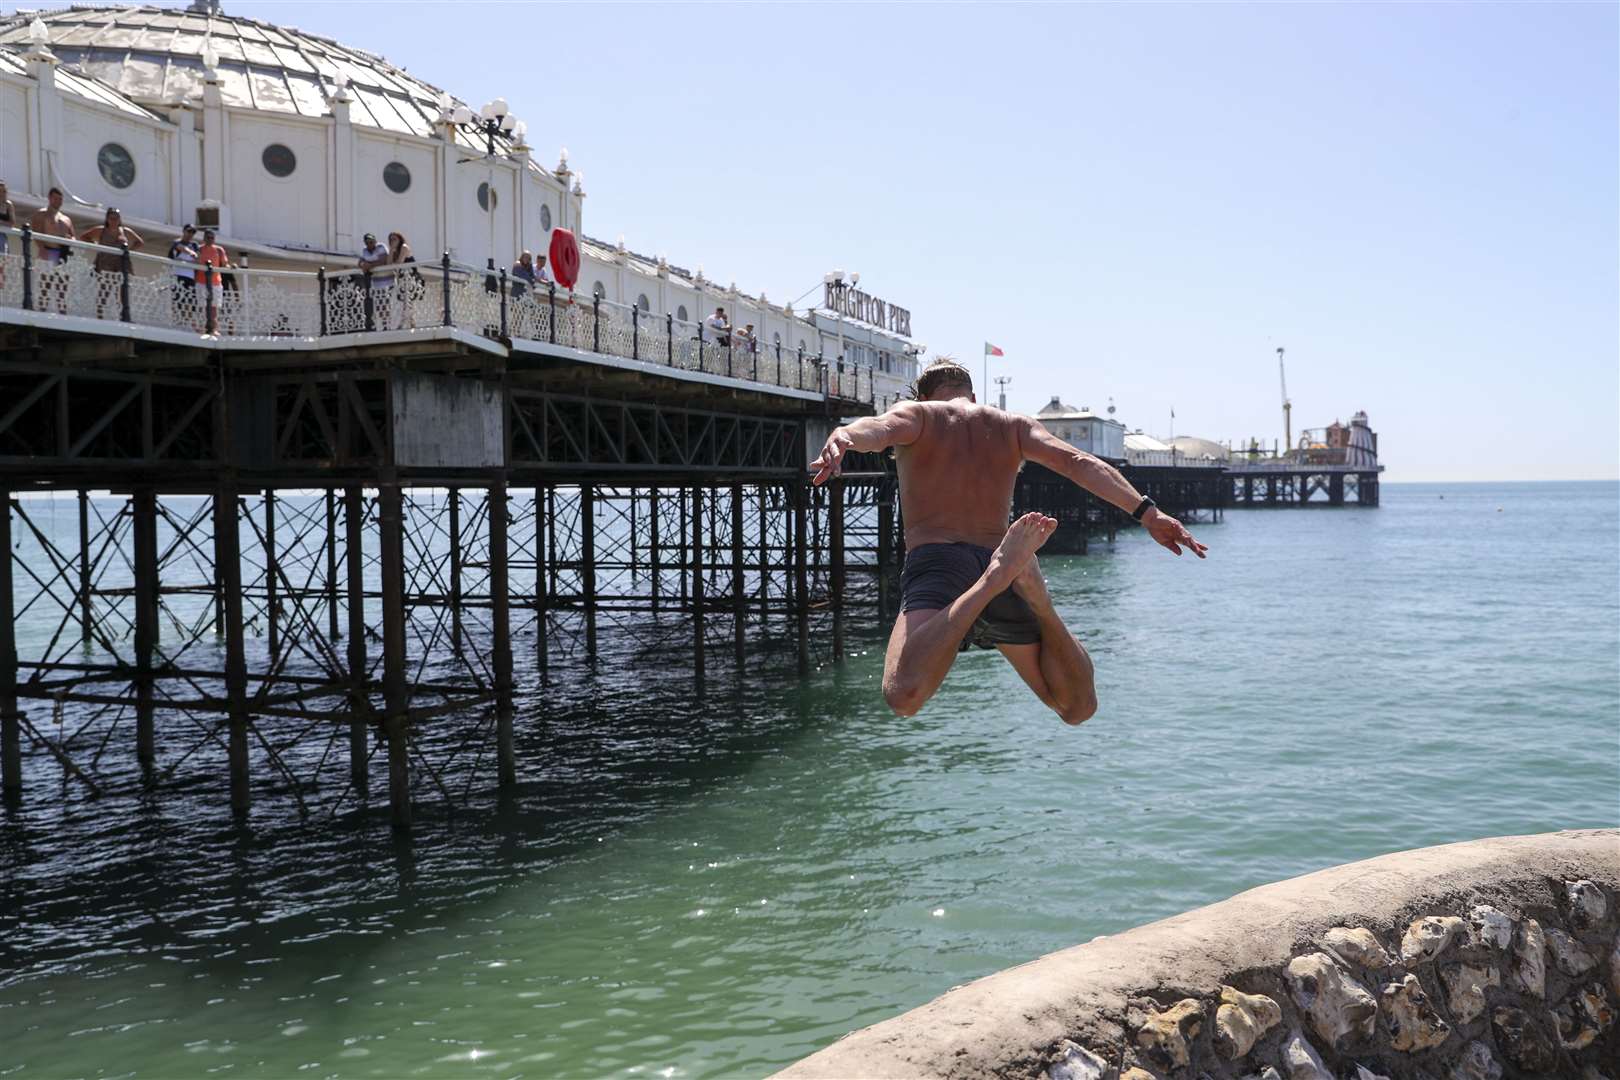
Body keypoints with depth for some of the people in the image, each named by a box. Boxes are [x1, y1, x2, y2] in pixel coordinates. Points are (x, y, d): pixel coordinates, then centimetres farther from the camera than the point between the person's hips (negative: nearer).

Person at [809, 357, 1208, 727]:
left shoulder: (916, 413, 17)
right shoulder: (1016, 426, 24)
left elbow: (880, 427, -8)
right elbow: (1078, 462, 8)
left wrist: (843, 437, -31)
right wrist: (1146, 512, -4)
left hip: (935, 563, -3)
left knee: (904, 695, -27)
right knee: (1079, 707, 15)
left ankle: (994, 579, -32)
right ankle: (1036, 598, -11)